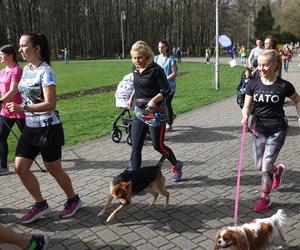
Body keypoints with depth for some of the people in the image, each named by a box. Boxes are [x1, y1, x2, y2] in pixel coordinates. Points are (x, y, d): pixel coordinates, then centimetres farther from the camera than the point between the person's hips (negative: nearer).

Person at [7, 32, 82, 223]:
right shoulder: (27, 69, 7)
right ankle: (41, 205, 21)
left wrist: (23, 109, -30)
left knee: (54, 169, 6)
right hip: (30, 127, 8)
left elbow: (50, 104, -24)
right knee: (20, 167, 4)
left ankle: (74, 200, 29)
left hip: (48, 128, -8)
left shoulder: (45, 71, -17)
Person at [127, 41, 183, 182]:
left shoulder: (155, 69, -14)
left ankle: (176, 166, 30)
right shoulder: (135, 68, 7)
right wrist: (132, 97, 12)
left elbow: (166, 90, -14)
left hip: (155, 112, -6)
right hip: (139, 112, 6)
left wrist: (154, 100, -28)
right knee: (135, 146, 1)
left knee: (158, 145, 2)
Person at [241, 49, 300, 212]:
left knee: (266, 166, -4)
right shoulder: (253, 84, -4)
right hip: (259, 128, 4)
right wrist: (245, 116, -23)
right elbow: (247, 107, -3)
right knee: (259, 166, 13)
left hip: (277, 130, -4)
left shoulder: (283, 86, -10)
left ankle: (265, 198, 18)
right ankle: (278, 170, 48)